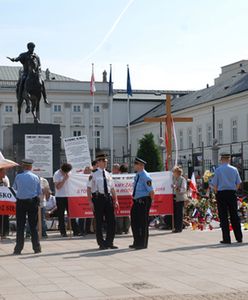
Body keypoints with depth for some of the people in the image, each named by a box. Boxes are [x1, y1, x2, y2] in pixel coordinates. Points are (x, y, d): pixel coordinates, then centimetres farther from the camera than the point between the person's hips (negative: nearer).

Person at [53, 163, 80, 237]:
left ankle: (76, 231, 4)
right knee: (61, 215, 0)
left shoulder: (69, 173, 7)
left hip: (68, 196, 4)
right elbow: (58, 187, -15)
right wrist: (64, 179, -19)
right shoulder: (57, 175, -9)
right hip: (60, 197, -4)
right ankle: (63, 232, 5)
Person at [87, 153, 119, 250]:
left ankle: (109, 242, 16)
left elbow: (112, 188, 16)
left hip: (108, 197, 5)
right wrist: (90, 201, -12)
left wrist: (115, 200, 9)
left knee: (111, 221, 4)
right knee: (99, 222, 2)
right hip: (98, 198, -5)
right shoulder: (93, 174, -3)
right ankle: (101, 244, 12)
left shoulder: (108, 174, 13)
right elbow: (89, 188, -5)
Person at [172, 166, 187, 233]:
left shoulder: (182, 179, -6)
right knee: (175, 213, 6)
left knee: (179, 213, -4)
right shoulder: (173, 178, 13)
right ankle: (176, 227, 14)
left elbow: (184, 189, -16)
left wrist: (177, 188, -30)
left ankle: (179, 228, 0)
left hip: (180, 198, -6)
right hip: (174, 198, 6)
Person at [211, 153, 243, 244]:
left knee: (223, 216, 1)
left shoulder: (218, 170, -4)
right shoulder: (234, 169, 4)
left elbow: (214, 184, -5)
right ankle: (239, 238, 12)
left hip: (221, 193, -3)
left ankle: (226, 239, -1)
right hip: (232, 193, 3)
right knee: (234, 215, 10)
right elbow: (238, 183, 5)